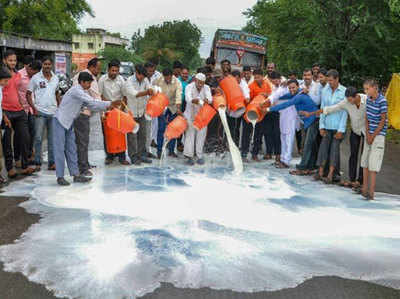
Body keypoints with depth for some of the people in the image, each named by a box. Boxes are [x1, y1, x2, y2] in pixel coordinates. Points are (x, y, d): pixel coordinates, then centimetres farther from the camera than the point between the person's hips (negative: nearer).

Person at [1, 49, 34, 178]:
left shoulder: (18, 75, 13)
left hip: (19, 111, 6)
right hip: (6, 111, -6)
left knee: (25, 138, 5)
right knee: (7, 142, 4)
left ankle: (25, 167, 14)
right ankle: (10, 168, 13)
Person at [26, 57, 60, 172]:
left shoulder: (56, 78, 10)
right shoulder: (35, 78, -1)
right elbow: (28, 94, 0)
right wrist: (34, 108, -10)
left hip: (53, 112, 4)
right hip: (40, 112, -4)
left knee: (53, 139, 7)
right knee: (38, 138, -4)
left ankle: (52, 163, 15)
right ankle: (37, 163, 5)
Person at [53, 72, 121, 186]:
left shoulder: (82, 92, 11)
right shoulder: (76, 90, -18)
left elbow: (90, 105, 9)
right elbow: (92, 102, -24)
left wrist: (107, 107, -2)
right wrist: (109, 104, -21)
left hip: (69, 123, 9)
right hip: (60, 121, -9)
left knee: (71, 149, 9)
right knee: (60, 149, -4)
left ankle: (76, 174, 12)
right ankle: (60, 177, 0)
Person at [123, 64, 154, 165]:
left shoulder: (145, 80, 2)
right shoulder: (129, 82, -16)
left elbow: (149, 88, -11)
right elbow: (134, 94, -31)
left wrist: (150, 90, -35)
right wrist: (147, 92, -44)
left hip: (142, 111, 5)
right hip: (131, 112, -5)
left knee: (143, 134, 11)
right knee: (132, 136, 0)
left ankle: (142, 154, 22)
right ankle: (133, 157, 9)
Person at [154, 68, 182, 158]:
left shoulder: (177, 82, -15)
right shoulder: (158, 81, -11)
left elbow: (178, 95, -26)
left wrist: (178, 108, -38)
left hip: (173, 108, 1)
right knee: (161, 129, -4)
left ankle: (171, 150, 16)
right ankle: (159, 151, 6)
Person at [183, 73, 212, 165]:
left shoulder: (206, 88, -4)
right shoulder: (189, 87, -11)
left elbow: (210, 98, -22)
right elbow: (188, 98, -29)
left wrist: (206, 100, -46)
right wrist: (194, 100, -51)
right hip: (191, 114, -2)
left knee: (201, 135, 3)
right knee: (190, 134, -7)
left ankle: (200, 156, 11)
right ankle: (189, 156, -6)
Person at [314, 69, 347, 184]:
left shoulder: (344, 91, -7)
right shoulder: (325, 90, 5)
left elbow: (345, 112, -7)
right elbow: (322, 108, 8)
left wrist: (341, 130, -10)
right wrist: (321, 126, 3)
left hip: (338, 126, -3)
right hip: (327, 126, 3)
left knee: (334, 149, -3)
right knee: (323, 148, 1)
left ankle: (330, 175, 0)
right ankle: (320, 173, 7)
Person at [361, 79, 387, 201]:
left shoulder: (382, 101, -15)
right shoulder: (368, 99, 6)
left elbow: (383, 121, -13)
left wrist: (373, 135, -10)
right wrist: (367, 133, 0)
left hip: (379, 134, -7)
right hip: (369, 133, 7)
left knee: (373, 163, -10)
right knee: (365, 161, 10)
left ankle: (371, 192, -7)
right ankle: (364, 188, 20)